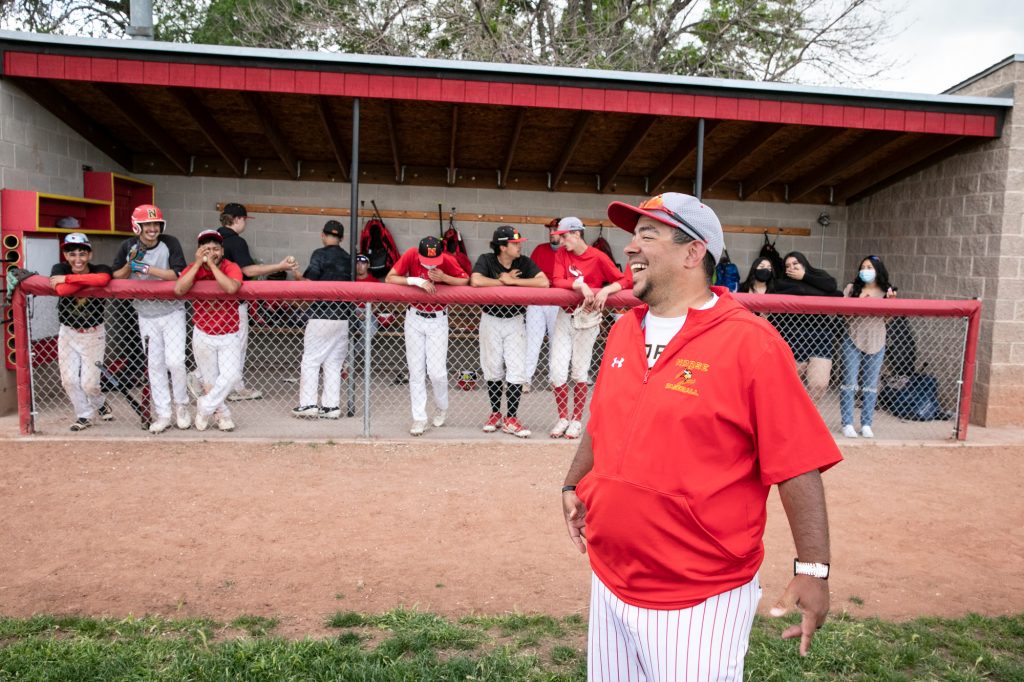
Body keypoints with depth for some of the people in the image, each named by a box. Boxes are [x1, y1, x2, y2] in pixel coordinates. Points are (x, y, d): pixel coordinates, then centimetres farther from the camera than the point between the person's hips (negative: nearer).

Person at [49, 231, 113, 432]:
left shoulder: (100, 269, -14)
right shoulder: (60, 269, -8)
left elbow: (103, 279, -40)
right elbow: (61, 290, -30)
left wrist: (67, 278, -31)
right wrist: (88, 279, -25)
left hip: (93, 334, -2)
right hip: (68, 333, 3)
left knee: (89, 383, -1)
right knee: (69, 380, 3)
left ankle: (100, 404, 32)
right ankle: (84, 415, 25)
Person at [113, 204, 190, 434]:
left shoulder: (170, 243, -11)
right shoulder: (128, 246, -3)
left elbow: (179, 274, -20)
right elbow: (116, 277, -1)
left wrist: (146, 268, -24)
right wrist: (131, 262, -17)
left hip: (172, 312, -2)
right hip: (146, 315, 3)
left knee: (175, 361, -8)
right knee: (155, 365, 6)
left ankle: (181, 405, 14)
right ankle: (162, 414, 14)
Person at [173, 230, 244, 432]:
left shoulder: (232, 268, -11)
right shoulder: (192, 269, -6)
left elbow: (231, 288, -33)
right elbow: (179, 290, -26)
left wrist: (212, 264, -28)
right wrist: (198, 263, -26)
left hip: (230, 335, -1)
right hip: (203, 335, 1)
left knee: (231, 376, -13)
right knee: (210, 381, 9)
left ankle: (205, 406, 8)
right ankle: (222, 413, 30)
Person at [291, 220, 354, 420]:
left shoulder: (320, 254, -6)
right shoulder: (348, 258, 11)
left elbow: (309, 282, -12)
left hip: (322, 315, -5)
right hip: (343, 316, 6)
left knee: (310, 360, 2)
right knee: (334, 362, 11)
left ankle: (308, 404, -1)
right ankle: (331, 406, 10)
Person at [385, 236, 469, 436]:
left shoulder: (447, 260, -14)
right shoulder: (410, 255, -13)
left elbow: (466, 281, -9)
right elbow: (389, 278, -16)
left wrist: (444, 277, -24)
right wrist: (417, 280, -27)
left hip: (438, 320, -1)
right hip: (414, 318, 1)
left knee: (437, 371, -6)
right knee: (416, 371, 2)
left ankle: (442, 408, 22)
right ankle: (419, 418, 11)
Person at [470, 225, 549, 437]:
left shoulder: (524, 262, -6)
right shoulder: (486, 260, -11)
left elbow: (544, 282, -19)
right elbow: (475, 281, -30)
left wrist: (512, 281, -21)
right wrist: (504, 281, -19)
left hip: (515, 321, 1)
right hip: (490, 320, -1)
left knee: (516, 370, -3)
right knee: (493, 369, 9)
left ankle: (511, 419, 6)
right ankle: (495, 414, 24)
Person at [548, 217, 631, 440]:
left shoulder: (598, 257, -10)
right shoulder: (562, 253, 2)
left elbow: (625, 280, -10)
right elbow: (556, 281, -11)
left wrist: (605, 290, -27)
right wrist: (579, 284, -26)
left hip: (587, 317, -3)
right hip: (564, 315, 3)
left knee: (579, 371, 5)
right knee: (557, 369, 0)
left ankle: (577, 419, 21)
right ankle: (562, 418, 17)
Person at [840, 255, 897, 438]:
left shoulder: (886, 291, 6)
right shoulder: (852, 288, 2)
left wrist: (890, 301, -12)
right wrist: (860, 301, -14)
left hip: (876, 342, 2)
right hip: (853, 340, -2)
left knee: (871, 385, 5)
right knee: (849, 382, -2)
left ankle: (866, 424, 12)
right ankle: (847, 423, 3)